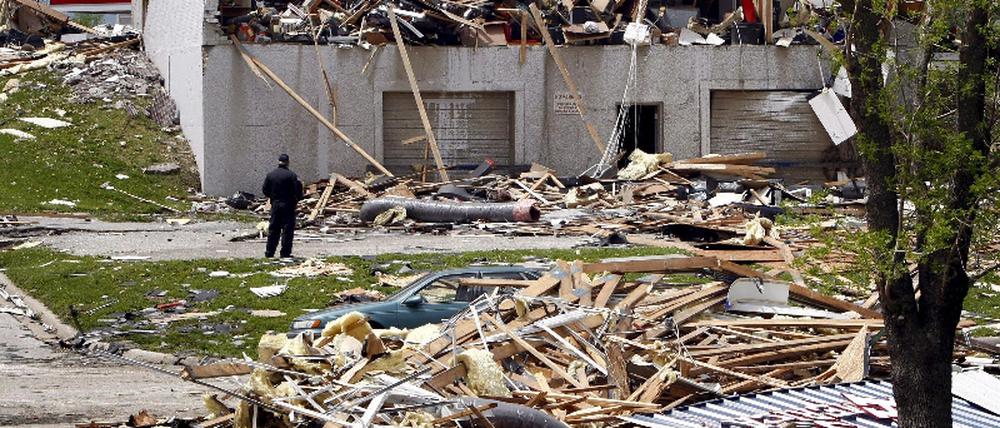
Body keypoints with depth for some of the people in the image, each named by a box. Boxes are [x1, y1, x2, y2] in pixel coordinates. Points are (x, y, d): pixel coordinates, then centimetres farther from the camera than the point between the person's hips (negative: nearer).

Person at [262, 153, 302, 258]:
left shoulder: (270, 175, 4)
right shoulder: (291, 175, -11)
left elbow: (265, 190, 8)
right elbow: (298, 191, -14)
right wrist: (296, 199, 4)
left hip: (275, 205, 4)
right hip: (288, 205, -4)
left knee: (273, 229, 12)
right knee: (287, 229, 0)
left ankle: (269, 252, 14)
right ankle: (285, 252, -3)